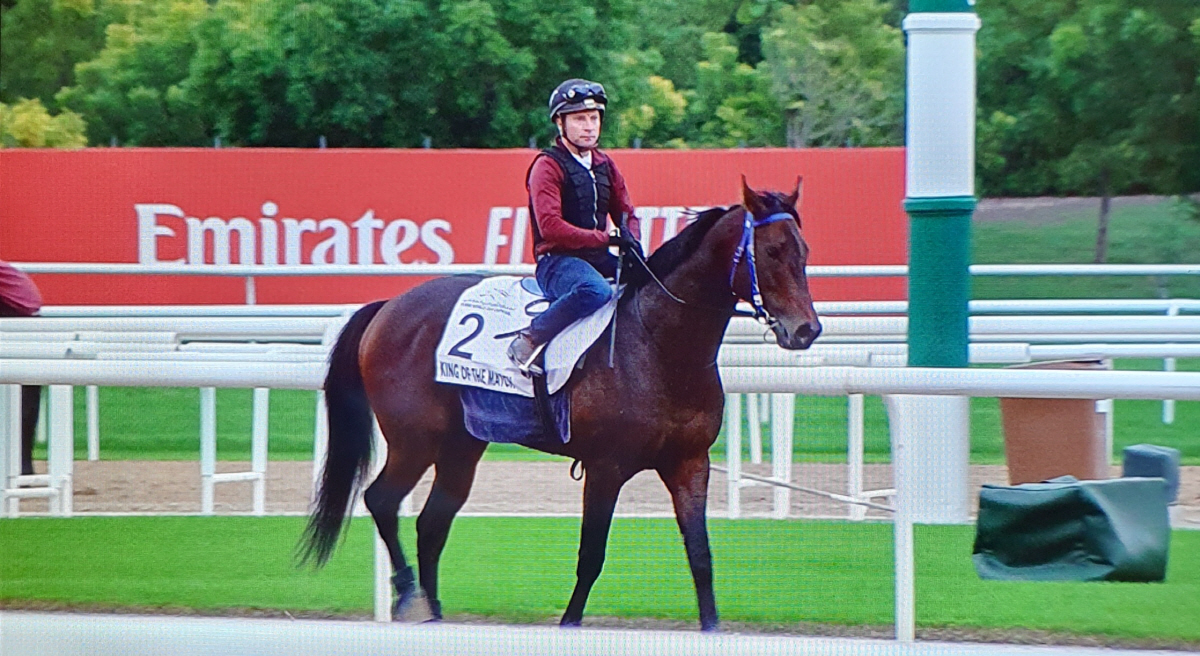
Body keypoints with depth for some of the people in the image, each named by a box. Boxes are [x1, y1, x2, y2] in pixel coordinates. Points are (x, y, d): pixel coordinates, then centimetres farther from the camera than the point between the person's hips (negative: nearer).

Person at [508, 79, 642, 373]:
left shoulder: (605, 166, 16)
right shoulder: (548, 166, -7)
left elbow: (625, 214, 21)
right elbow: (550, 226, -18)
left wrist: (630, 239, -4)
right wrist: (606, 238, -20)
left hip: (599, 259, 8)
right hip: (557, 260, -8)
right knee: (595, 290, -38)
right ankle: (528, 341, -28)